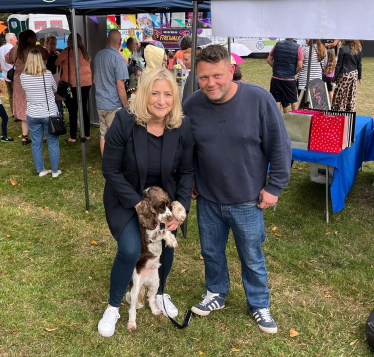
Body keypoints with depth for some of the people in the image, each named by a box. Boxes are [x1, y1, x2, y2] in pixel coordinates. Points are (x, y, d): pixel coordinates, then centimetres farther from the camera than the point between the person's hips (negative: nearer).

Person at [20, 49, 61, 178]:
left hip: (33, 115, 2)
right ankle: (55, 171, 18)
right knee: (53, 144, 10)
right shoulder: (47, 74, -11)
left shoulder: (23, 77, -6)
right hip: (50, 114, -2)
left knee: (36, 144, 14)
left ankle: (41, 170, 23)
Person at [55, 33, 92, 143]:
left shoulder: (67, 51, -8)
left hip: (72, 84, -6)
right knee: (84, 109, 12)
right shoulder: (85, 52, 9)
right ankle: (87, 134, 16)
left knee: (72, 111, 0)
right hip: (86, 83, 6)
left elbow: (57, 63, -1)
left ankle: (73, 137, 3)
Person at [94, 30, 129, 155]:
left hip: (100, 103, 7)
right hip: (114, 105, -7)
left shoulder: (98, 55, 8)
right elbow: (120, 87, -17)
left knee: (103, 135, 13)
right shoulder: (118, 58, -15)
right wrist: (126, 106, -8)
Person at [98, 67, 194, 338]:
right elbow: (111, 169, -17)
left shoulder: (183, 126, -17)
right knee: (130, 251, -14)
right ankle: (113, 307, 12)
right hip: (127, 198, -3)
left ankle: (158, 293, 39)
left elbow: (187, 171, -6)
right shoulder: (125, 122, -25)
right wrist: (137, 203, -19)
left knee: (166, 247, 6)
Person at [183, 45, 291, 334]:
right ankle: (216, 294, 45)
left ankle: (259, 305, 37)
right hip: (207, 199, 3)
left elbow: (280, 147, -10)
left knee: (252, 257, 14)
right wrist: (188, 181, 9)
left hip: (247, 201, -3)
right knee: (212, 251, 20)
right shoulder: (192, 106, -8)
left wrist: (274, 187, -8)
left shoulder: (259, 99, -17)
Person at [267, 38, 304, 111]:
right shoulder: (298, 47, -6)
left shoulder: (277, 44, 2)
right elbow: (300, 66, -9)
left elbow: (269, 60, 7)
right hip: (290, 79, -2)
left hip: (276, 78, 2)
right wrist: (293, 73, 8)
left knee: (277, 101, 6)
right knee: (294, 101, 12)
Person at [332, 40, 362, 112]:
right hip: (354, 74, 6)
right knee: (351, 96, 12)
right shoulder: (358, 50, 2)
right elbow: (359, 65, 9)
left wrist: (335, 77, -5)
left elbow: (339, 65, -11)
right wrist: (359, 77, 19)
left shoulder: (343, 49, -14)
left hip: (345, 75, -6)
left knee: (339, 95, 1)